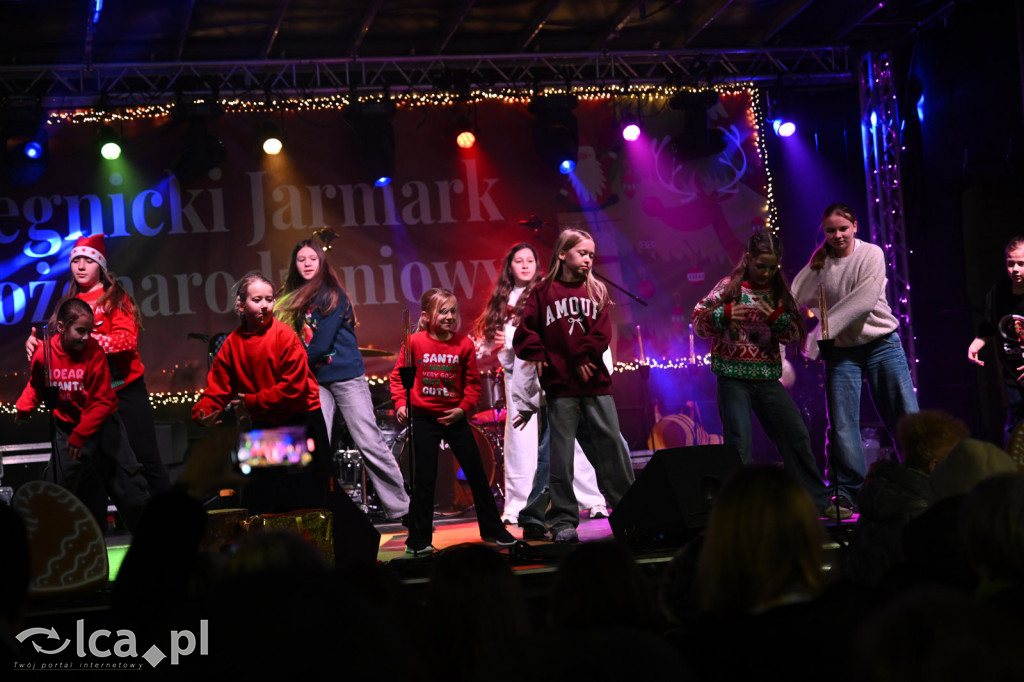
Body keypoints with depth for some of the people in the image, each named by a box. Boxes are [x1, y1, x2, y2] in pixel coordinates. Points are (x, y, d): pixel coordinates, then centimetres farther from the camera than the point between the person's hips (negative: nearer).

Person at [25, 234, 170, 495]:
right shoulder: (69, 304, 12)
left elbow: (127, 339, -15)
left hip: (124, 390, -5)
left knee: (145, 457, -6)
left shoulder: (115, 298, -2)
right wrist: (36, 343, -13)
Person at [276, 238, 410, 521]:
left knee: (370, 443, -6)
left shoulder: (332, 294, -7)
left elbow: (321, 343, -12)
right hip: (315, 379, 6)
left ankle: (400, 506, 2)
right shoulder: (293, 300, 14)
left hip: (345, 376, -6)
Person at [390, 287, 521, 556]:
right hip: (423, 419, -2)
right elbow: (398, 375, 0)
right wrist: (400, 403, -11)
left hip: (454, 417, 2)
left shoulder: (464, 344, -4)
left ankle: (493, 529, 22)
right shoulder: (414, 342, -7)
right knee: (424, 480, 3)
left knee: (477, 474, 8)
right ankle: (418, 541, 11)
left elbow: (473, 382, 1)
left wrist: (463, 408, -10)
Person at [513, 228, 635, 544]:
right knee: (561, 453, 0)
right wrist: (537, 356, -13)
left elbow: (602, 332, 1)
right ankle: (563, 521, 4)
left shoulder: (597, 291, 13)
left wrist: (584, 358, -11)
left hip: (595, 382, 2)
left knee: (612, 445, 3)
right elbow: (526, 331, 1)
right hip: (560, 386, -2)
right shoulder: (543, 292, 6)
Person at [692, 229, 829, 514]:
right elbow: (699, 323, -3)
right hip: (733, 378, -4)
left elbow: (795, 334, 10)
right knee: (739, 445, -7)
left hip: (768, 378, 4)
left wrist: (777, 318, -9)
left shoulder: (779, 291, 10)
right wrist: (725, 314, -21)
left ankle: (818, 500, 16)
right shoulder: (730, 286, -1)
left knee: (797, 437, 5)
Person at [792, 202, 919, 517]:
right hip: (841, 350, 2)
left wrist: (820, 334, -21)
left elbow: (863, 302, -18)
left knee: (905, 417, 0)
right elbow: (793, 301, 0)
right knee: (841, 423, -5)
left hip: (881, 343, -2)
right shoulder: (816, 265, 2)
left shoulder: (871, 255, -8)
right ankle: (847, 493, 4)